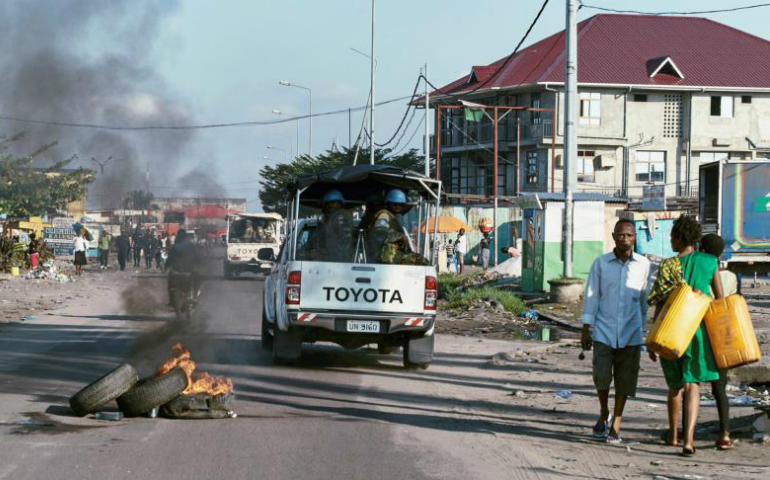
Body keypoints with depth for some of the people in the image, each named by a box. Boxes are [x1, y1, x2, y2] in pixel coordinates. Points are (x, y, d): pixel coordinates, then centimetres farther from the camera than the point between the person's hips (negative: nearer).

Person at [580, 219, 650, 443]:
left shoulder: (643, 265, 3)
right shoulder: (600, 263, 0)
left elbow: (644, 297, 13)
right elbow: (591, 295, 2)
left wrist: (643, 326, 18)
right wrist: (586, 328, -2)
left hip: (630, 333, 1)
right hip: (603, 331, -1)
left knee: (625, 379, 2)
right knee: (601, 376, -7)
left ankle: (615, 425, 12)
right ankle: (604, 413, 20)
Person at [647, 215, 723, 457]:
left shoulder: (668, 266, -7)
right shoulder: (709, 262, -1)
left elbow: (659, 307, -6)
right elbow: (720, 300, 4)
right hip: (699, 330, 0)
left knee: (676, 385, 17)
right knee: (692, 385, 2)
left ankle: (673, 435, 33)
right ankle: (689, 438, -14)